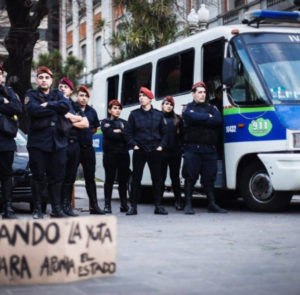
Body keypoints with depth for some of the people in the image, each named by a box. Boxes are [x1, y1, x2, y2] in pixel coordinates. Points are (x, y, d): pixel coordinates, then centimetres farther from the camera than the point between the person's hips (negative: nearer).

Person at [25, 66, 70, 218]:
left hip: (58, 141, 3)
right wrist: (56, 109, -7)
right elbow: (34, 110, -12)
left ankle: (57, 209, 10)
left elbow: (66, 106, -4)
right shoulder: (31, 95, 9)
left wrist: (47, 105, -11)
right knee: (38, 176, -2)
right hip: (38, 141, -3)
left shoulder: (58, 94, 18)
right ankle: (37, 209, 4)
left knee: (57, 176, 3)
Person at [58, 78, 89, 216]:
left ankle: (68, 205, 10)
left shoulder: (75, 106, 20)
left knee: (71, 176, 5)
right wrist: (77, 119, 1)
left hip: (74, 143, 5)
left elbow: (86, 124, 8)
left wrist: (70, 121, -3)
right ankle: (60, 205, -8)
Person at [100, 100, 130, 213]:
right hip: (110, 154, -3)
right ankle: (107, 204, 0)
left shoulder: (124, 122, 19)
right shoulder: (105, 122, 9)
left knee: (123, 180, 2)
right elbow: (109, 134, -10)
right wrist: (122, 135, -5)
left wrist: (118, 131, -7)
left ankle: (124, 204, 7)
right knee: (109, 179, -3)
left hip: (123, 154, 3)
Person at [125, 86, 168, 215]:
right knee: (136, 178, -2)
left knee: (157, 178, 1)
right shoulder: (134, 114, 5)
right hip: (139, 151, -1)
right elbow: (128, 132, 6)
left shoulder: (158, 115, 8)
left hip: (155, 151, 1)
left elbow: (164, 132, 12)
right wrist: (134, 145, -5)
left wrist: (161, 146, 0)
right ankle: (133, 206, 2)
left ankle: (158, 206, 7)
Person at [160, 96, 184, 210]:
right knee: (161, 176, 1)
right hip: (161, 152, -2)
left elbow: (182, 134, 11)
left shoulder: (177, 119, 13)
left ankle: (178, 201, 10)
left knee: (175, 176, 6)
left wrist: (181, 147, 0)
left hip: (175, 152, 2)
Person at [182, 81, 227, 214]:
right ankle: (188, 205, 0)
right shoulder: (188, 108, 10)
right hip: (192, 148, -3)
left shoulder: (211, 108, 19)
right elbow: (192, 117, -14)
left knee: (210, 177, 5)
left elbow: (218, 120, -1)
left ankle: (212, 204, 10)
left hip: (210, 149, 3)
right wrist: (209, 117, -2)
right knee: (190, 177, -4)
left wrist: (200, 120, -8)